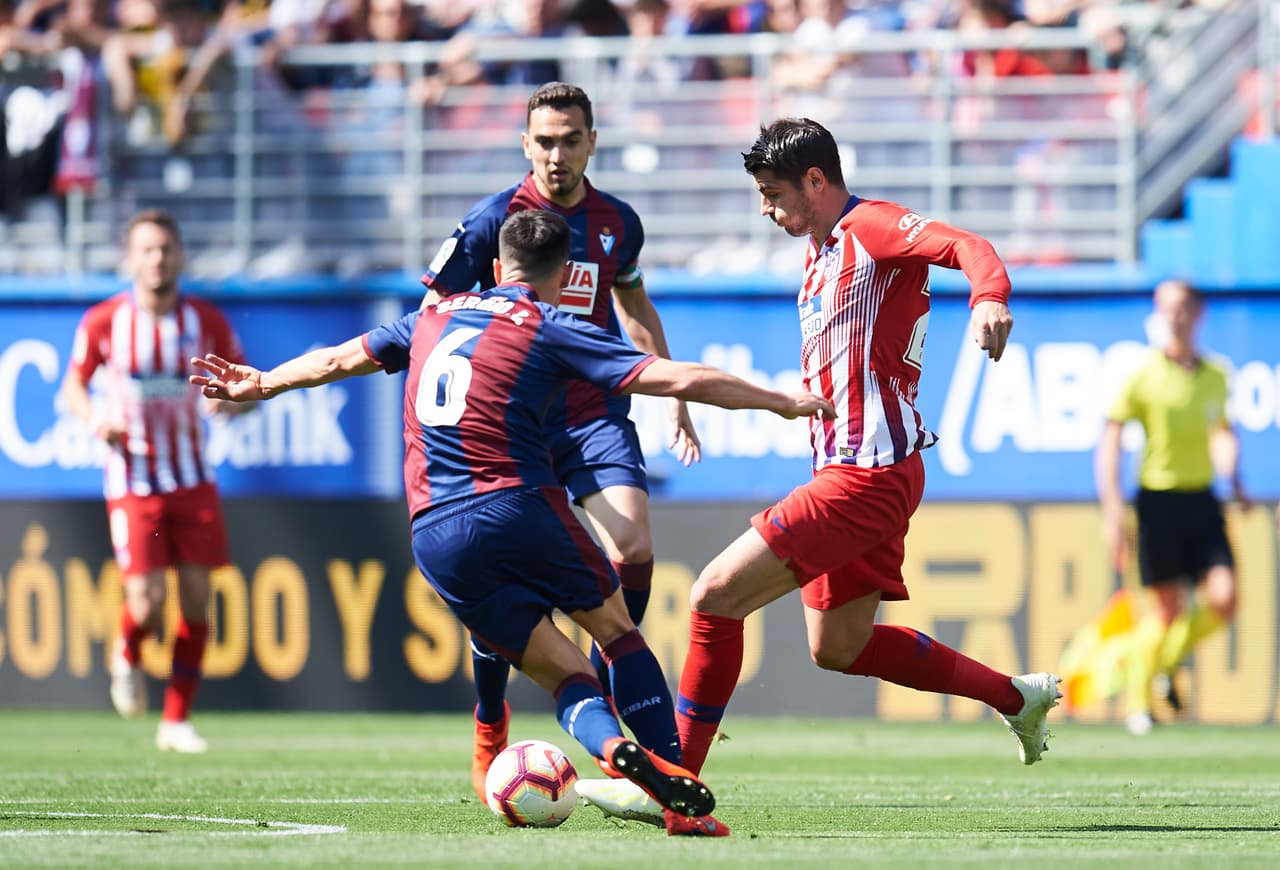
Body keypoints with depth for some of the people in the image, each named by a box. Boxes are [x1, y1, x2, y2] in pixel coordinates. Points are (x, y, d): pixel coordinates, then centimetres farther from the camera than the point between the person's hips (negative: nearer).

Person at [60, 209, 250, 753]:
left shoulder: (206, 322, -2)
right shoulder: (103, 323, -6)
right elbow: (73, 387, 7)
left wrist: (233, 399, -16)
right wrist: (94, 419, -15)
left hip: (193, 481, 2)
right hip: (132, 481, -2)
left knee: (196, 600, -2)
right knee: (147, 603, -13)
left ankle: (176, 721, 10)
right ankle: (127, 657, 23)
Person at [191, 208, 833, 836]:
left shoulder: (435, 318, 19)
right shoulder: (551, 331, 3)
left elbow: (337, 360, 32)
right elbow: (676, 378, -4)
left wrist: (260, 384, 49)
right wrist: (783, 402, 2)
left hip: (433, 538, 4)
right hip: (518, 505, -4)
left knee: (565, 676, 6)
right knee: (616, 629, 14)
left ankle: (614, 749, -27)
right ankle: (681, 793, 0)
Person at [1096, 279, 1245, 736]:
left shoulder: (1214, 376, 6)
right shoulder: (1144, 376, -7)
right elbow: (1110, 438, -7)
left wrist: (1234, 477, 9)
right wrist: (1112, 507, -15)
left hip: (1202, 499, 4)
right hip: (1159, 498, -4)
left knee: (1223, 599, -10)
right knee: (1167, 609, -3)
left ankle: (1167, 663, 17)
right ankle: (1136, 701, 16)